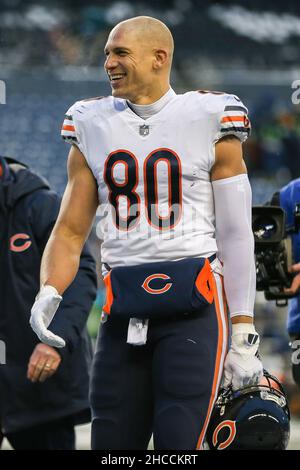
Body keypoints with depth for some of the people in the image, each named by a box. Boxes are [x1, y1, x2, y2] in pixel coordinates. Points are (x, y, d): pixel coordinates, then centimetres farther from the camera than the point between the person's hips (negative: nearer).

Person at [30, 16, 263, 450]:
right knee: (113, 441, 4)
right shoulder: (93, 128, 12)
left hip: (191, 305, -4)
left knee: (178, 443, -15)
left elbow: (236, 236, 0)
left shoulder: (209, 122, 0)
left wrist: (244, 338, -3)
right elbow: (71, 231, 12)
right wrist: (48, 294, -9)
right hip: (124, 312, 4)